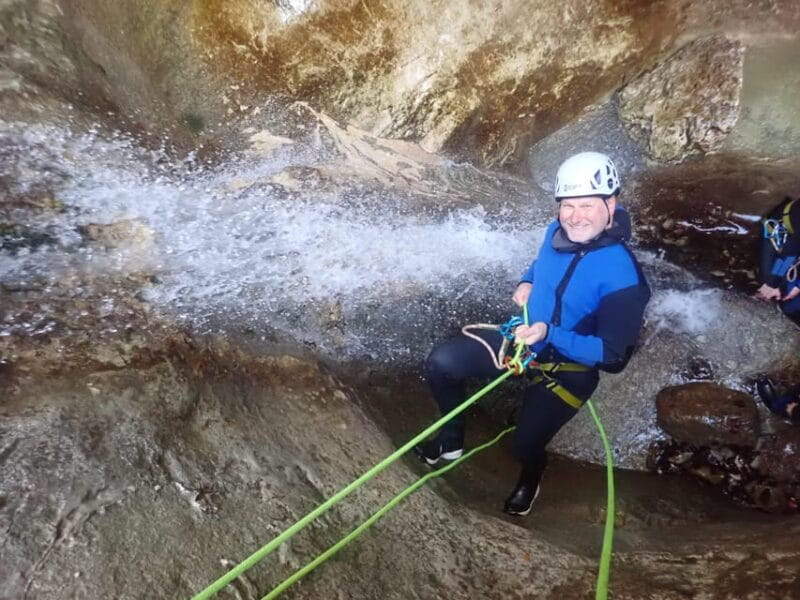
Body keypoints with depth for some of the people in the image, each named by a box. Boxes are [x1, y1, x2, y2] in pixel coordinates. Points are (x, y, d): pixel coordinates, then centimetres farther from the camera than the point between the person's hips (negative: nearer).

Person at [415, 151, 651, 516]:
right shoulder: (558, 233, -9)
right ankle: (452, 440, 19)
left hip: (570, 366, -5)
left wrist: (549, 334, -35)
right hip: (524, 340, 6)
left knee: (525, 447, -13)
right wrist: (527, 281, -6)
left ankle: (530, 477, 28)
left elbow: (613, 356, -25)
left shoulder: (622, 278, -28)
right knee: (440, 363, -6)